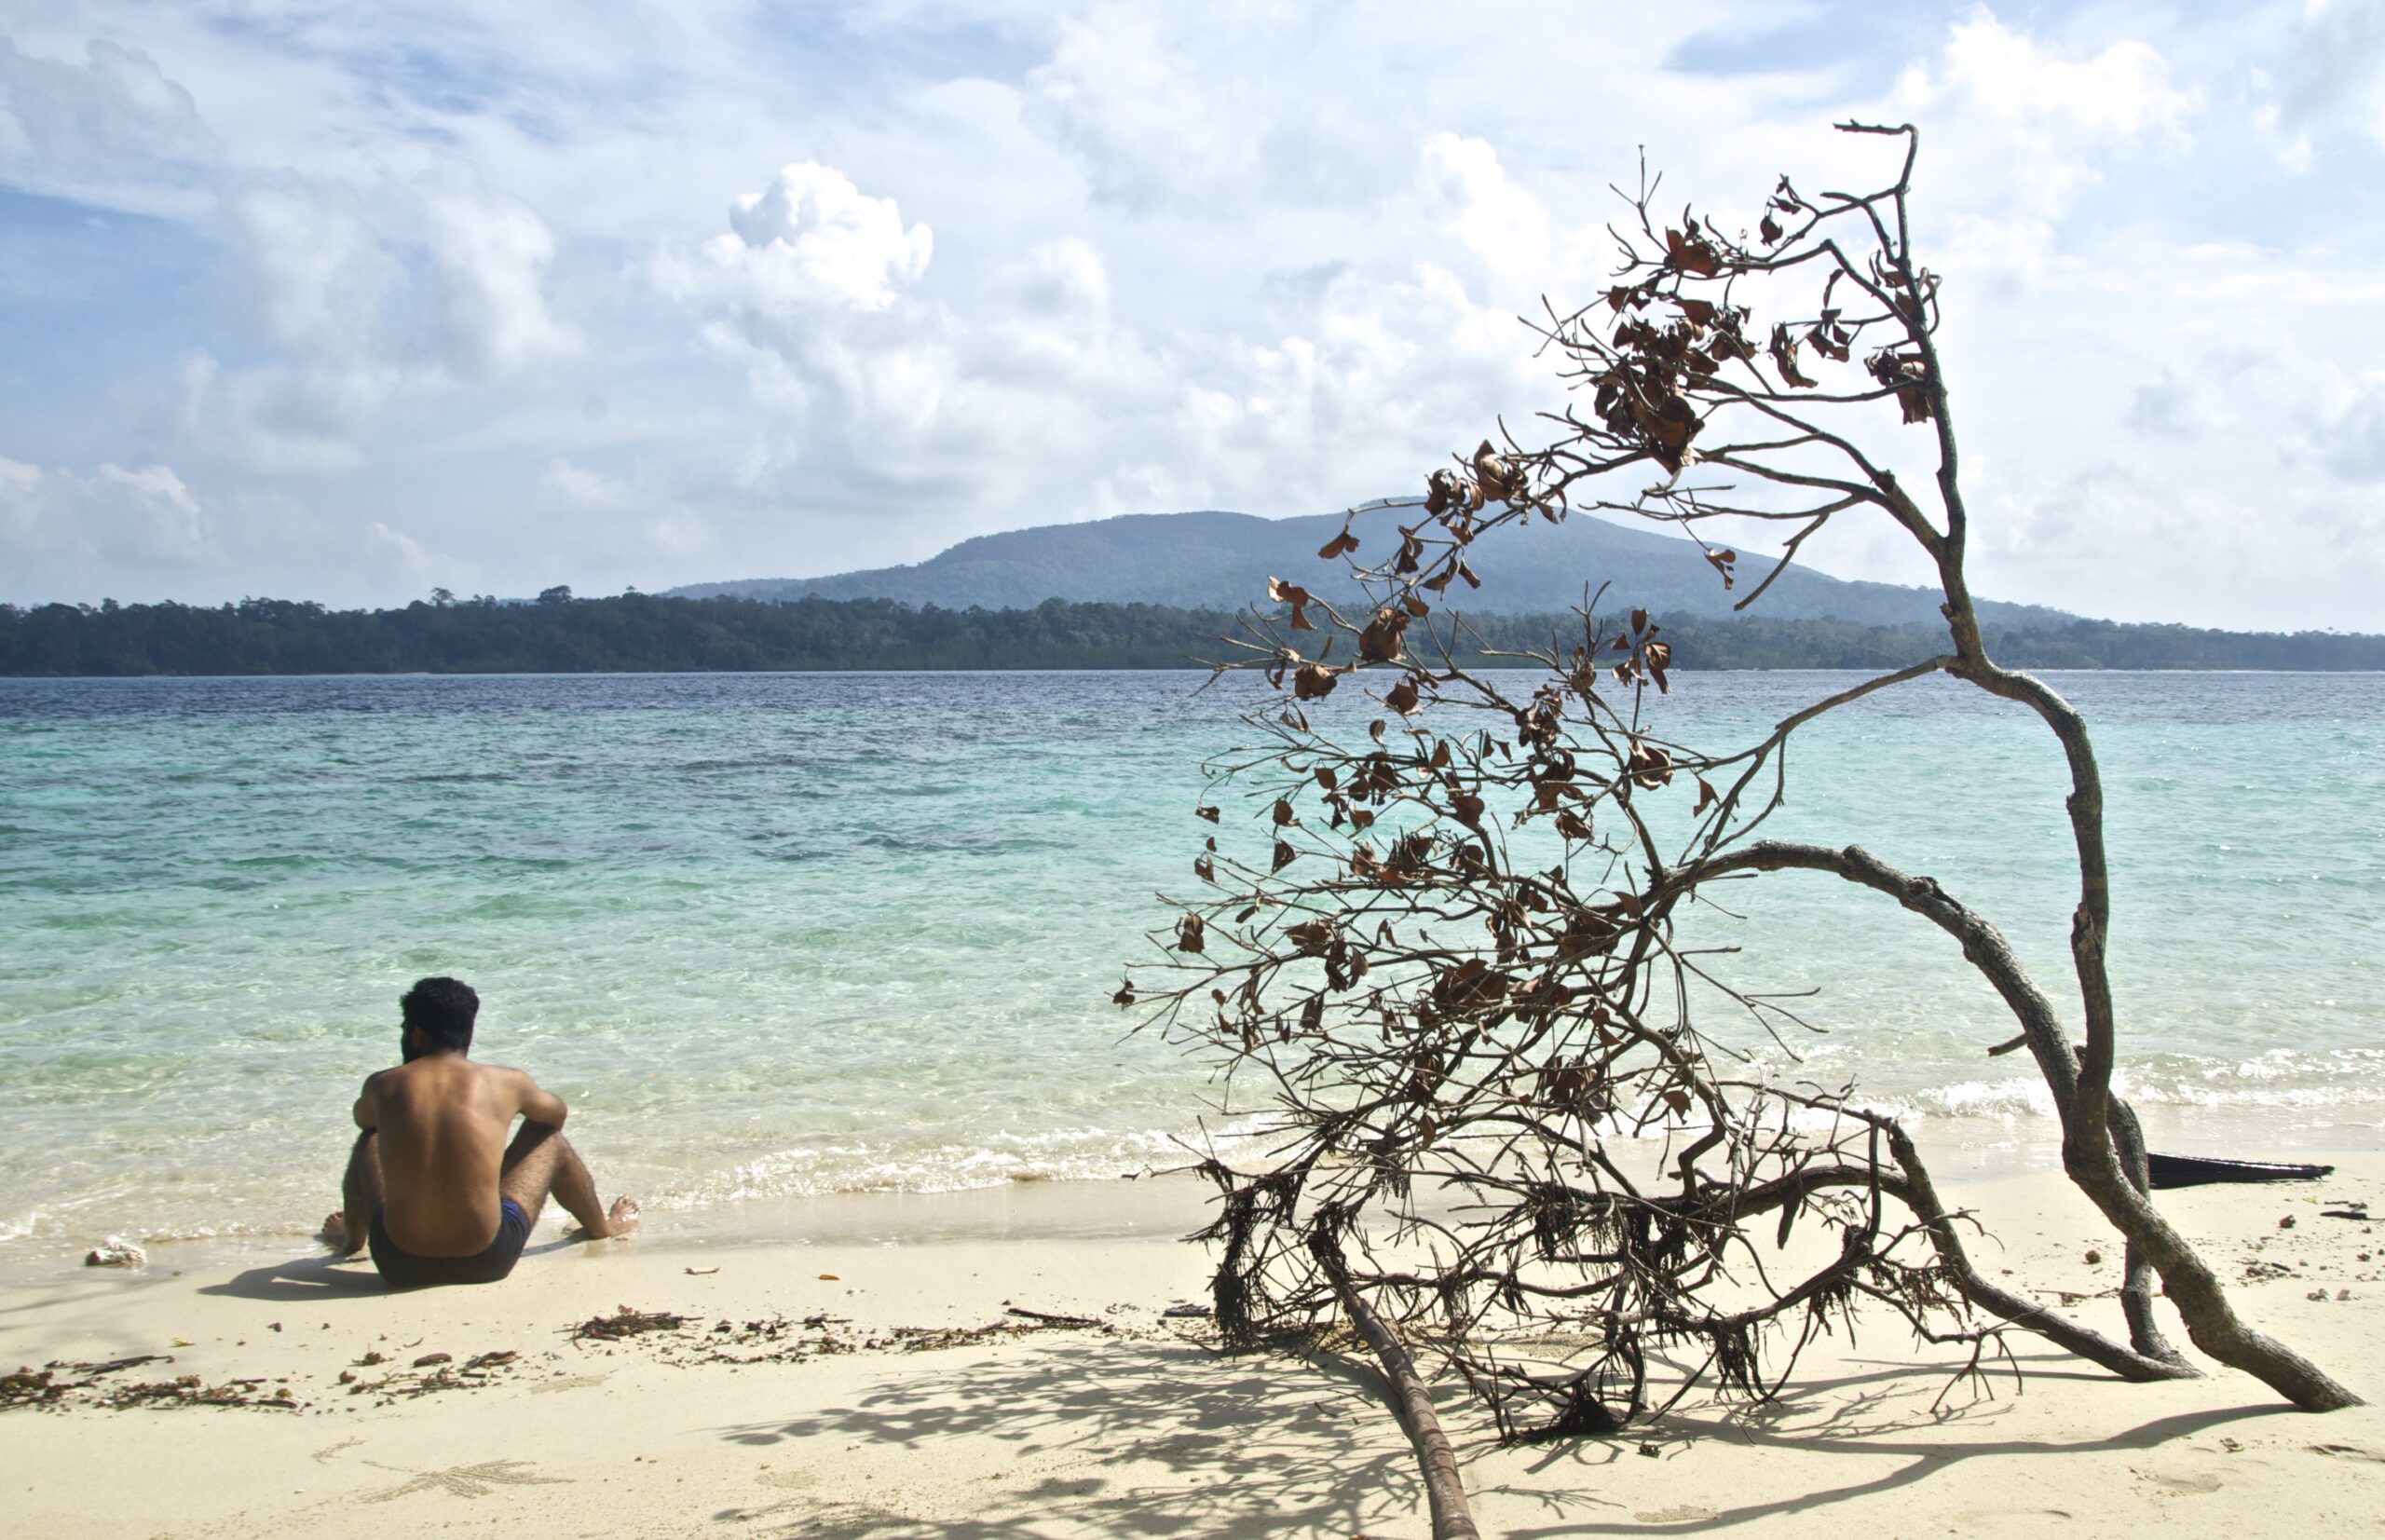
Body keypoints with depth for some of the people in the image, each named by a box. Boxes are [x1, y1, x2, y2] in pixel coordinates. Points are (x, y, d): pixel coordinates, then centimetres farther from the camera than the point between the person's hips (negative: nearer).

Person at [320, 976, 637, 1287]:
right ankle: (600, 1226, 46)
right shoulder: (505, 1083, -4)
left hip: (400, 1266, 1)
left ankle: (352, 1238, 52)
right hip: (486, 1263, -1)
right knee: (548, 1137, 23)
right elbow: (555, 1113, 19)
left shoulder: (382, 1085, -2)